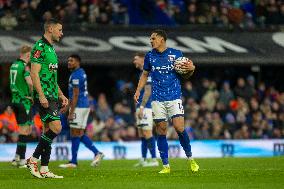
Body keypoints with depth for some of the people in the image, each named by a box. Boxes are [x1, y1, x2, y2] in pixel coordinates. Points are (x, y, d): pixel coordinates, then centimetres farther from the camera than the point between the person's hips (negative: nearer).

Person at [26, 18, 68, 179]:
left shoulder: (51, 49, 20)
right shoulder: (40, 47, -10)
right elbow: (34, 73, -17)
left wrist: (61, 96, 23)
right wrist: (41, 95, -23)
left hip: (52, 97, 10)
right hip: (44, 97, -10)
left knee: (48, 131, 7)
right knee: (56, 128, -17)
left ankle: (44, 170, 9)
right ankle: (33, 160, -8)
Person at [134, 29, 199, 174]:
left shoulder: (176, 54, 1)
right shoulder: (149, 56, 8)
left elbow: (185, 76, 8)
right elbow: (145, 74, 20)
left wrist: (191, 69, -13)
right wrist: (138, 90, 9)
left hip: (174, 97, -2)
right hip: (157, 99, 2)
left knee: (179, 127, -13)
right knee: (161, 130, -1)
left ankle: (190, 159, 6)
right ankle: (166, 166, 5)